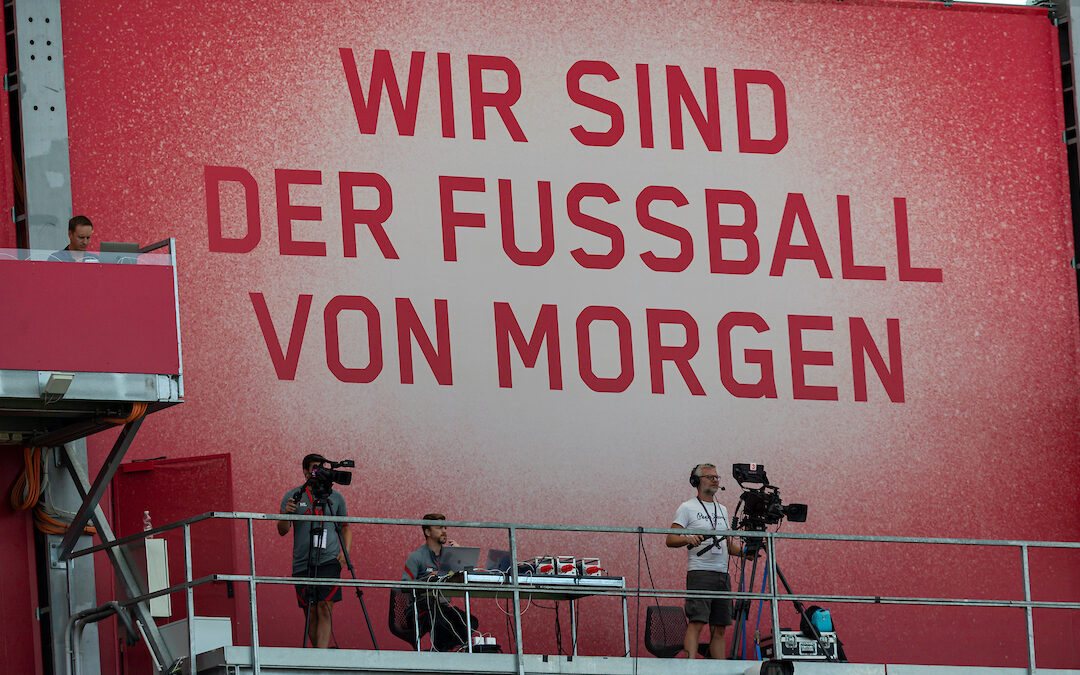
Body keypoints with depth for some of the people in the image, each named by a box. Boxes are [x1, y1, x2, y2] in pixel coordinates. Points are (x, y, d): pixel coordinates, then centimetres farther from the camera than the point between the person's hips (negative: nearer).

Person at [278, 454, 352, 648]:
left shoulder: (336, 497, 11)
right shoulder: (292, 496, 7)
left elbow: (345, 528, 20)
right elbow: (282, 531, 5)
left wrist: (345, 551, 2)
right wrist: (286, 514, -17)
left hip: (329, 560, -1)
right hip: (303, 563, 1)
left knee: (325, 609, -14)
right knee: (311, 614, 2)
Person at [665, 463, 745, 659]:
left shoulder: (722, 510, 22)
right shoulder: (687, 508, 2)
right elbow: (670, 540, -4)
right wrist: (688, 539, -24)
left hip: (722, 574, 7)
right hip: (699, 572, -7)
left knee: (719, 627, 5)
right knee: (697, 622, -17)